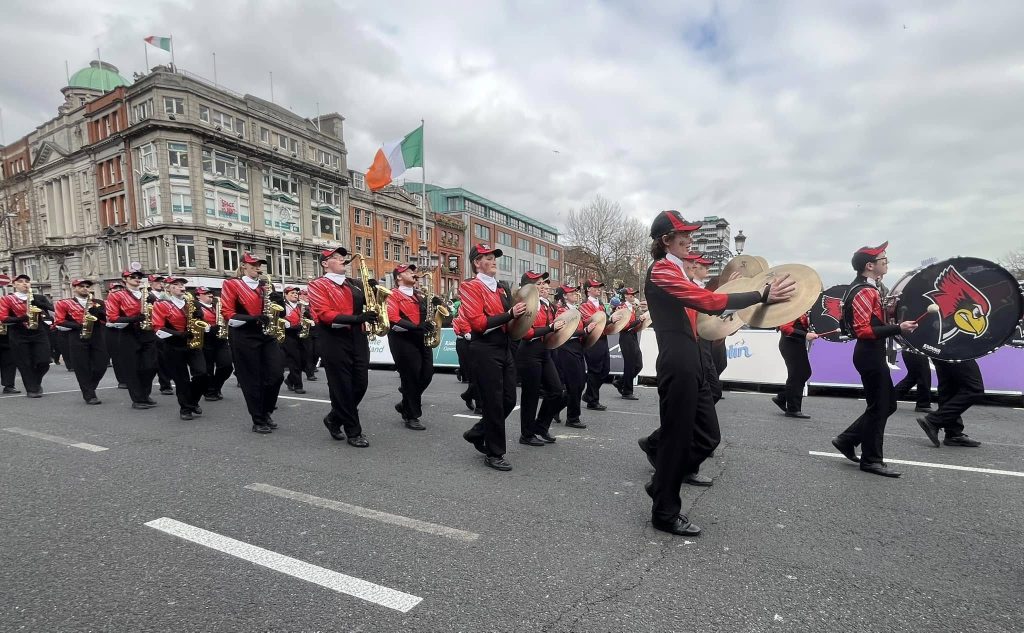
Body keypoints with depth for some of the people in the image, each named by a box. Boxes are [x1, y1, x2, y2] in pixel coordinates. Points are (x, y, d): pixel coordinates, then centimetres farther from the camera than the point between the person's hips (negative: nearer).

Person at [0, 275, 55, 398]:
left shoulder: (40, 298, 10)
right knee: (24, 364, 1)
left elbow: (53, 310, -3)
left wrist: (35, 301, -13)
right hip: (18, 335, -2)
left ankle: (36, 382, 25)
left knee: (44, 362, -2)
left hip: (39, 333, 2)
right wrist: (21, 319, -20)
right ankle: (32, 389, 10)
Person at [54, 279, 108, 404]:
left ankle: (89, 389, 23)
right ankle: (89, 395, 3)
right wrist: (78, 325, -13)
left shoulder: (99, 303, 16)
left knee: (101, 366, 0)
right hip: (77, 338, -2)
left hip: (98, 337, 2)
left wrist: (94, 309, -10)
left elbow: (107, 317, 5)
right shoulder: (64, 303, 8)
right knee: (82, 368, -2)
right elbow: (59, 322, 0)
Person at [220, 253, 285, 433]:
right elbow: (227, 313, -8)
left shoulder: (265, 284, 14)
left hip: (267, 334, 5)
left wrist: (272, 293, -6)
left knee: (277, 374, 0)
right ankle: (258, 421, 12)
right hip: (244, 337, -5)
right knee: (252, 379, 1)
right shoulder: (231, 284, -1)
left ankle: (266, 411, 21)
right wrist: (252, 318, -21)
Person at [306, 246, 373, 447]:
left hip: (358, 338, 6)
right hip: (334, 340, -6)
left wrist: (371, 290, 0)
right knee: (342, 387, 0)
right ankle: (354, 432, 10)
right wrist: (356, 318, -25)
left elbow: (367, 303, 22)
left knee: (360, 385, 8)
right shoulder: (318, 285, -2)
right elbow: (325, 314, -14)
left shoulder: (354, 284, 17)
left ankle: (334, 419, 29)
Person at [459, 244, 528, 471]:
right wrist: (509, 314, -22)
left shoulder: (500, 289, 17)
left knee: (509, 400, 12)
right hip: (485, 351, -8)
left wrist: (517, 313, 6)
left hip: (504, 348, 9)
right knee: (493, 403, -1)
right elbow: (478, 323, -18)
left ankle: (477, 433, 32)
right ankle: (494, 454, 14)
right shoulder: (471, 287, -8)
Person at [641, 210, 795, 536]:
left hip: (690, 363, 10)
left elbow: (699, 302, 22)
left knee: (707, 435, 13)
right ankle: (666, 513, 15)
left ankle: (662, 484, 27)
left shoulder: (674, 270, 20)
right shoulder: (661, 271, -13)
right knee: (677, 436, 0)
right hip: (678, 365, -10)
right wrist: (763, 295, -17)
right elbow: (709, 302, -21)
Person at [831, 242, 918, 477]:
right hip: (870, 355, -10)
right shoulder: (864, 292, -18)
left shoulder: (867, 288, 15)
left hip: (873, 354, 10)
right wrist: (898, 328, -26)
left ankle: (847, 439, 21)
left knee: (888, 404, 16)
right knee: (879, 407, -1)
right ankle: (871, 460, 10)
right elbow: (864, 330, -24)